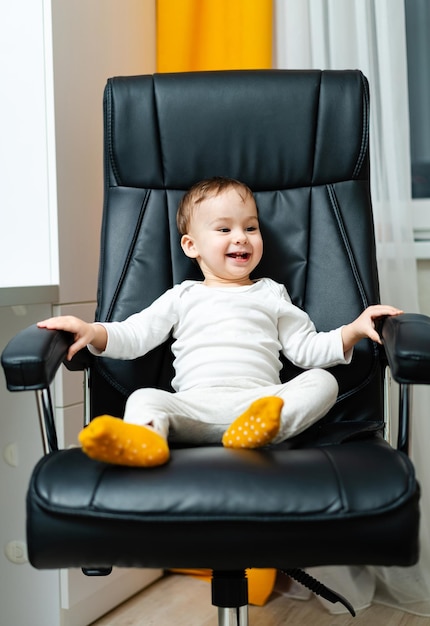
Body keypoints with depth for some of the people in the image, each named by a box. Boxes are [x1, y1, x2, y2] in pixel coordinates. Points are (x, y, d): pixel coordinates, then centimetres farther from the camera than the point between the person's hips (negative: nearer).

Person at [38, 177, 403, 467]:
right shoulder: (183, 297, 23)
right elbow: (133, 336, 15)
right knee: (144, 397, -27)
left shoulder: (271, 295, 25)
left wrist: (353, 330, 5)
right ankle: (144, 436, -60)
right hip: (194, 404, -1)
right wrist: (92, 332, -5)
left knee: (323, 382, -22)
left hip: (260, 397, 1)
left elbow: (308, 349, 20)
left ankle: (261, 428, -47)